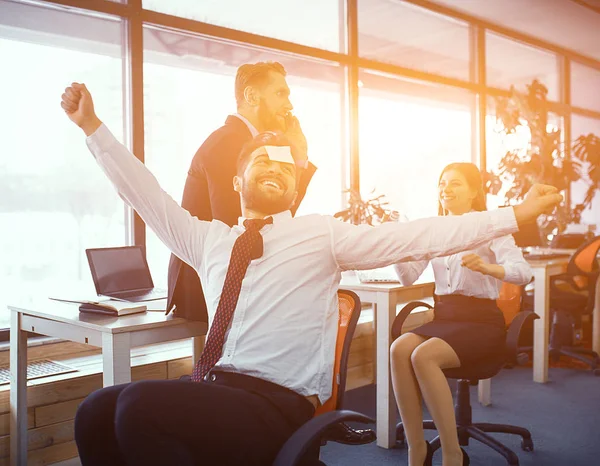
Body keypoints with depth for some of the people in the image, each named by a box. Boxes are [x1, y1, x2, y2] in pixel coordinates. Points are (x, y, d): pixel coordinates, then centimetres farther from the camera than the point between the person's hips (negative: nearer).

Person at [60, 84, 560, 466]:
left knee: (139, 405, -24)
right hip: (210, 389, 5)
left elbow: (418, 237, 1)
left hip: (276, 405, -5)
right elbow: (146, 193, 19)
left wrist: (516, 215, -2)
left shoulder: (321, 234, 6)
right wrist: (91, 125, 16)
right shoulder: (208, 239, 18)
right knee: (97, 412, -14)